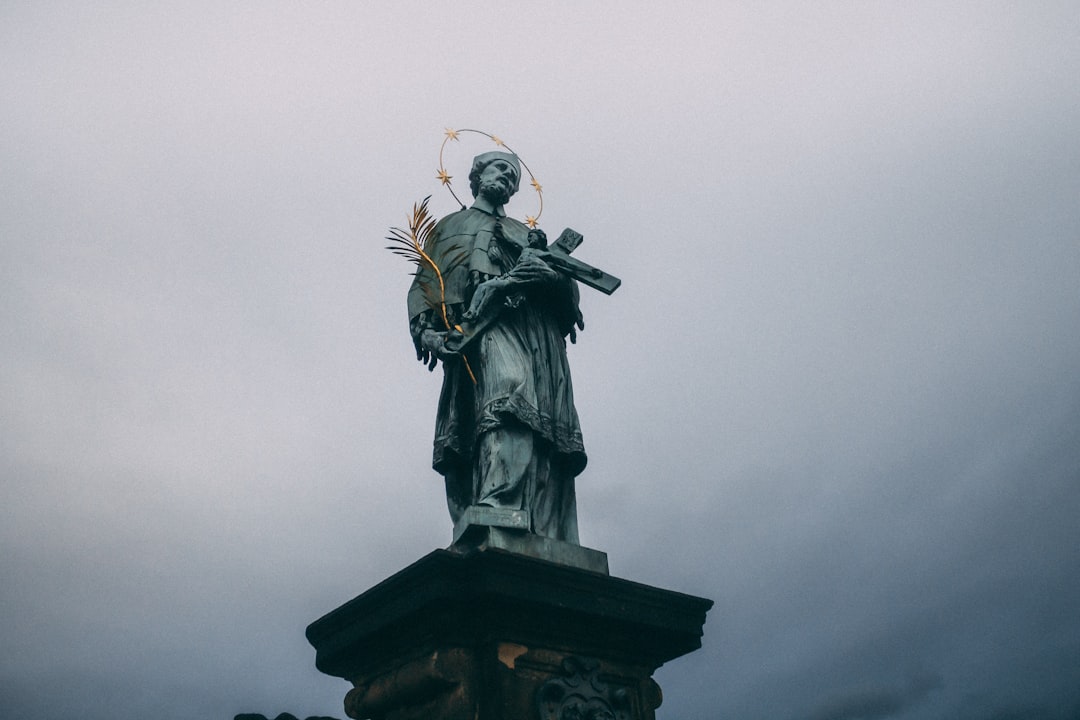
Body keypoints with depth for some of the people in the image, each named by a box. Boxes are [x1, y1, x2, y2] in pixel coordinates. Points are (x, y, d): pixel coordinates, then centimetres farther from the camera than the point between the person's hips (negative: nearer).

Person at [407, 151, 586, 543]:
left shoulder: (527, 235, 36)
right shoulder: (451, 225, 30)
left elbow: (570, 291, 17)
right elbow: (423, 284, 16)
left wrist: (552, 272, -7)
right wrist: (425, 330, -5)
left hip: (538, 330, 3)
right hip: (487, 322, -3)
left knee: (547, 426, -16)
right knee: (509, 392, -33)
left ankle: (548, 542, -27)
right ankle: (498, 508, -49)